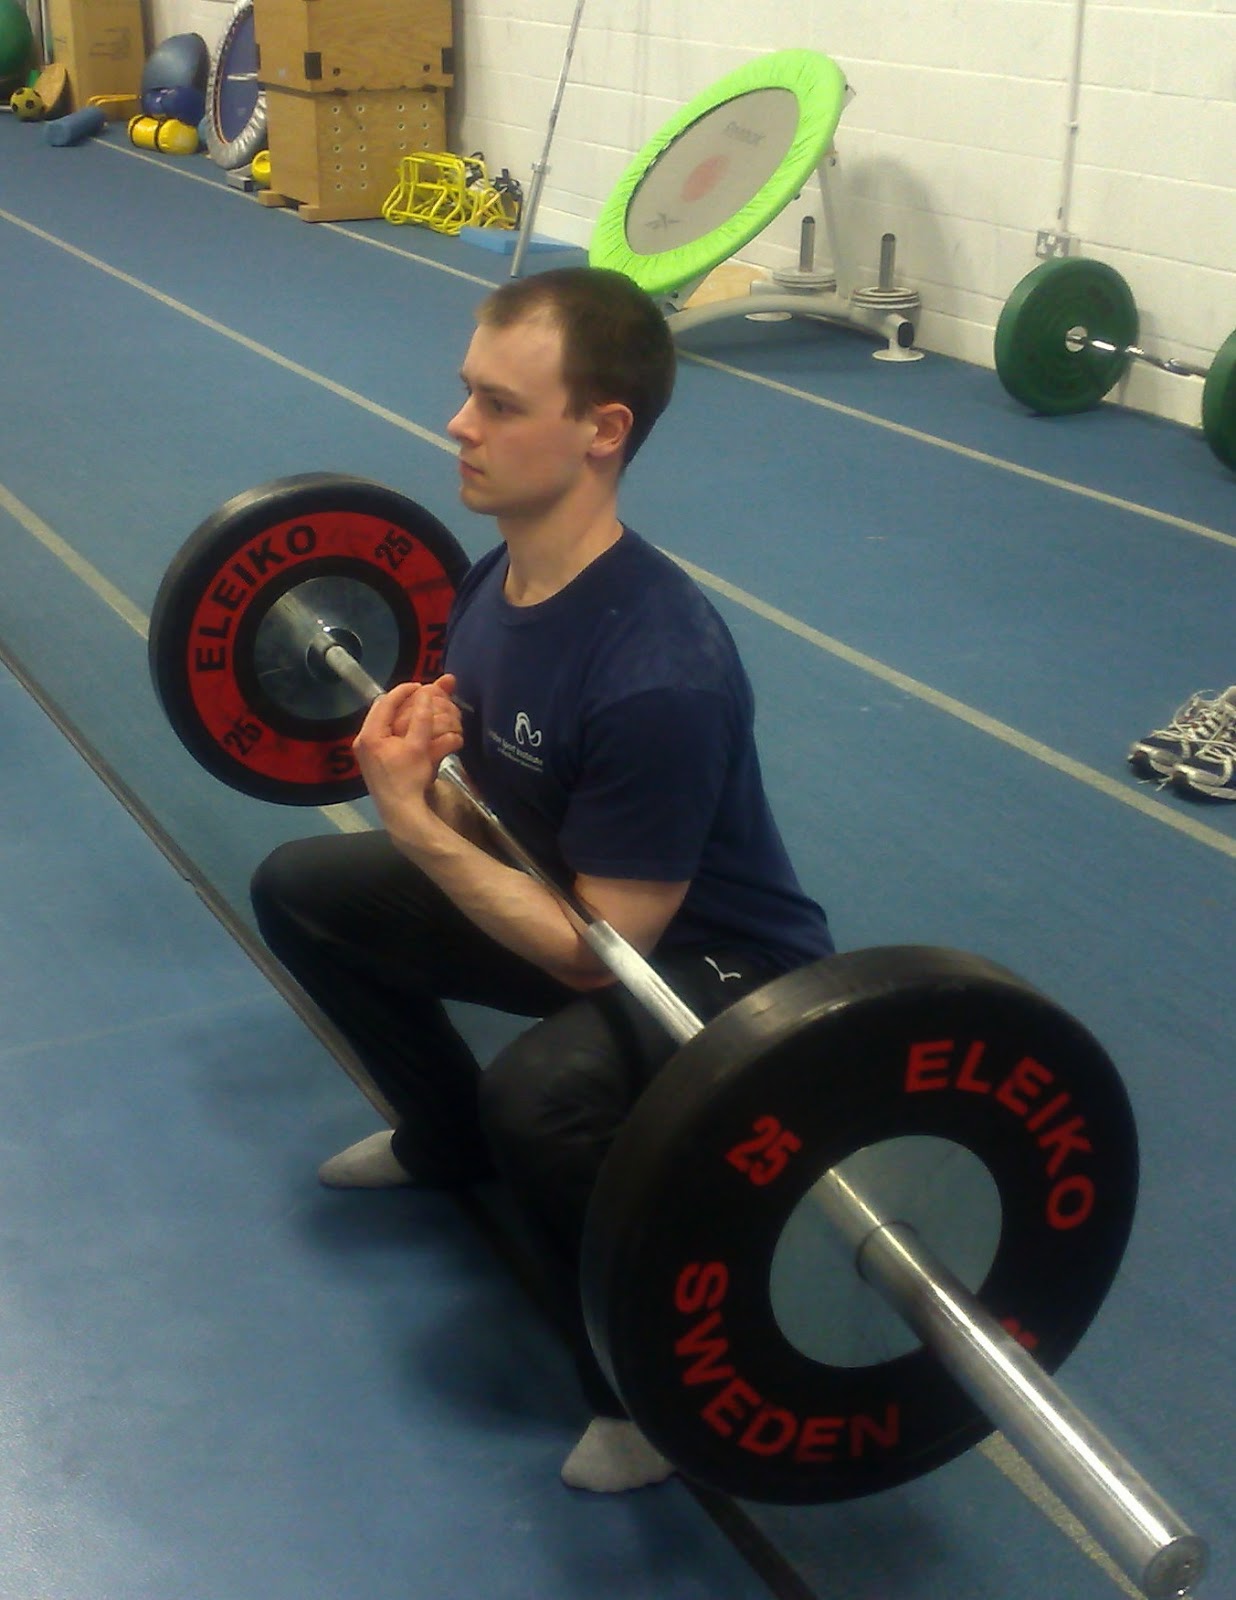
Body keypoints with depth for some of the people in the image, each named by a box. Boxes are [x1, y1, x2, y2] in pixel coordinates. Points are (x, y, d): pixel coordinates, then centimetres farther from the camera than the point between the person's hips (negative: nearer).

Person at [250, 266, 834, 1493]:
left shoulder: (659, 674, -35)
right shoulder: (494, 585, -8)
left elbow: (602, 950, -29)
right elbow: (492, 816, 3)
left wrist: (412, 824, -30)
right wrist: (418, 765, -18)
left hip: (715, 962, -9)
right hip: (568, 895, 9)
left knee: (541, 1092, -39)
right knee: (301, 889, 11)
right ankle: (449, 1139, 31)